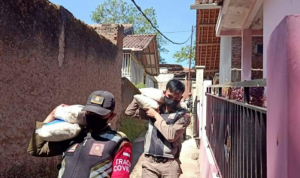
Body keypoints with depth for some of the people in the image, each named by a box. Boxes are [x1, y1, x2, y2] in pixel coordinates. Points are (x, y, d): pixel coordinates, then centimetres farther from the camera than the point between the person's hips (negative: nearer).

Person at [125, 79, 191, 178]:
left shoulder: (183, 116, -5)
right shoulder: (154, 109, 6)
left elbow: (171, 135, -20)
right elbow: (129, 112, 10)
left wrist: (157, 116, -11)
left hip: (170, 163, -2)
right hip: (149, 162, 3)